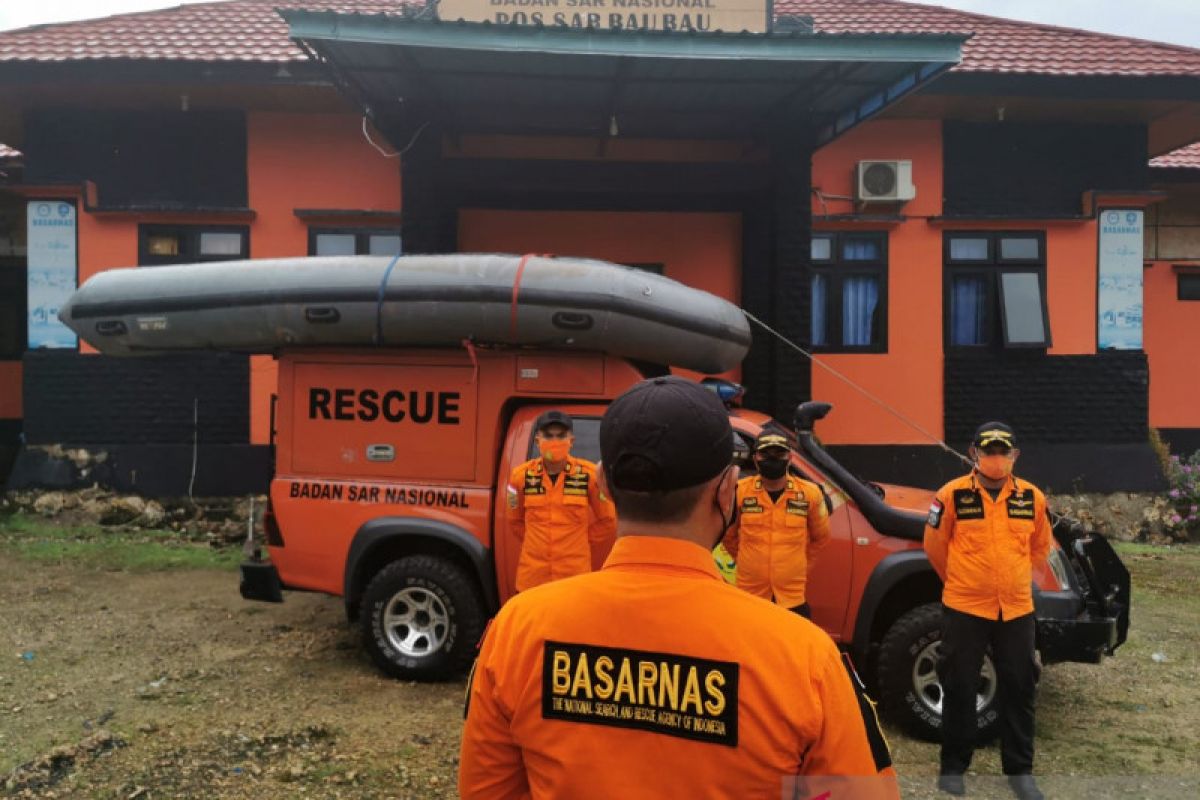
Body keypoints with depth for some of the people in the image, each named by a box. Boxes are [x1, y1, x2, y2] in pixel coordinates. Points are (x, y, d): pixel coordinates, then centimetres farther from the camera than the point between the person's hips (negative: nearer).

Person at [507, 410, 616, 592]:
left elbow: (607, 521, 6)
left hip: (575, 577, -2)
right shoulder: (521, 475, -1)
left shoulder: (590, 474, -6)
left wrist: (581, 549, 8)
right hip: (531, 577, 2)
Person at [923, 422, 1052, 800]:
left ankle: (1019, 769, 26)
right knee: (959, 688, 5)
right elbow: (934, 544, 3)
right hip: (964, 608, -3)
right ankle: (953, 766, 19)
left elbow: (1040, 547, 18)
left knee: (1018, 690, 11)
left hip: (1017, 610, 3)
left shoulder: (1032, 497, 2)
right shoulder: (952, 495, -9)